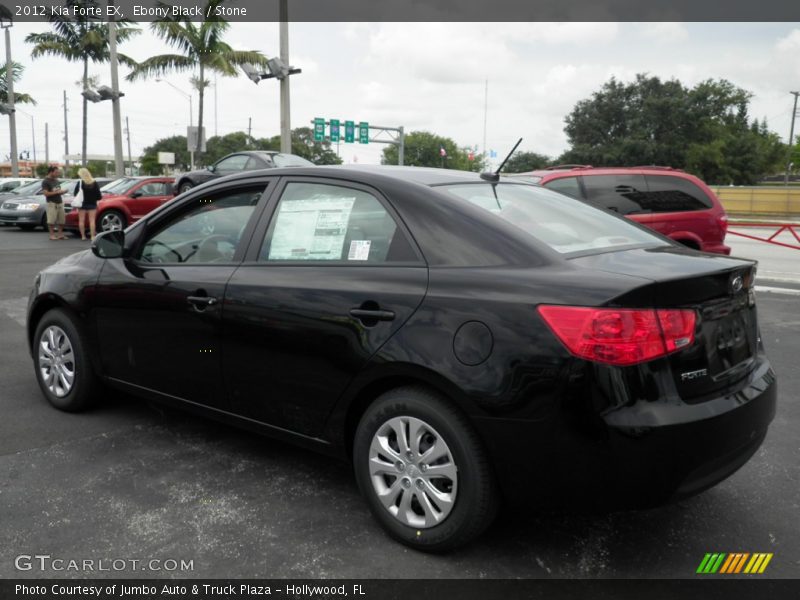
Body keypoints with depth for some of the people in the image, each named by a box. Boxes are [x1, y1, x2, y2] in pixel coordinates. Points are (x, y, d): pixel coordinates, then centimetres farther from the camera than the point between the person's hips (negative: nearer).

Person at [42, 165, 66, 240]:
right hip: (52, 203, -6)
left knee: (62, 219, 2)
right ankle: (52, 235, 3)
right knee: (51, 220, -5)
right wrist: (57, 192, -16)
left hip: (60, 202, 7)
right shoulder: (45, 181, -6)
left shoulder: (56, 180, 16)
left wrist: (62, 191, 3)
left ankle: (60, 234, 11)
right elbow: (46, 193, -14)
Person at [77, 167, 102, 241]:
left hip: (82, 204, -1)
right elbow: (98, 195, -2)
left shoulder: (80, 183, -9)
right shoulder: (94, 183, -3)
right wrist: (99, 198, 19)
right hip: (92, 204, 1)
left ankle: (83, 236, 8)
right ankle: (92, 236, -4)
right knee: (92, 220, 1)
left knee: (81, 220, 7)